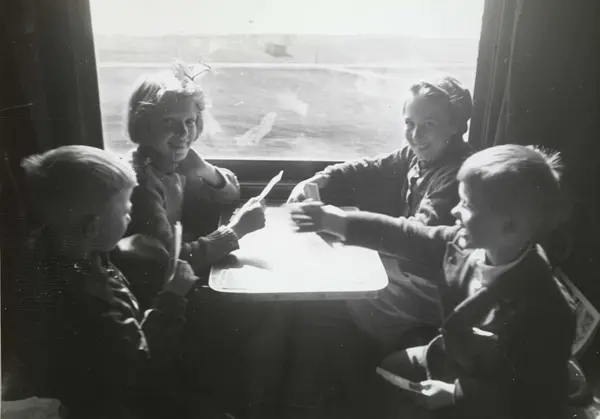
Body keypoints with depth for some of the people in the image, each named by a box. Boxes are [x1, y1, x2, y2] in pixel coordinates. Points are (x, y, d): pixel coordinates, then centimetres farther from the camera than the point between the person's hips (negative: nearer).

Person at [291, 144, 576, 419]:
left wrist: (455, 393, -25)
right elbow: (408, 236, -8)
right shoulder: (466, 244, -16)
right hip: (451, 359, 7)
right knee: (384, 372, 13)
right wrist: (339, 222, -13)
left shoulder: (539, 308, -36)